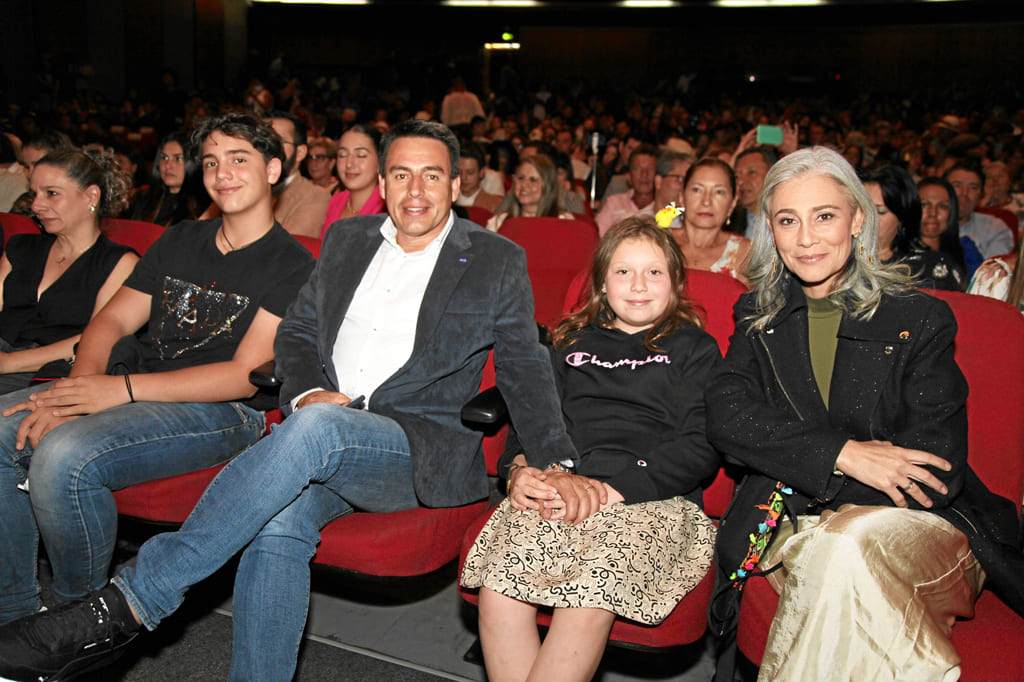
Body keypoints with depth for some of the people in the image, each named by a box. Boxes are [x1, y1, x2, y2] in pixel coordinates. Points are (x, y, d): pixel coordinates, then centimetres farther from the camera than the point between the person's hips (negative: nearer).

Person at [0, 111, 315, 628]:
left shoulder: (290, 264, -4)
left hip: (221, 410, -7)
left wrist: (123, 388, -18)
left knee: (64, 455, -28)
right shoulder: (180, 241, 19)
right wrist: (74, 389, -10)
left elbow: (247, 374, -14)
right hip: (132, 388, 7)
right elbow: (112, 320, 12)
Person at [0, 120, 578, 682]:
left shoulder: (498, 262, 7)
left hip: (423, 453, -3)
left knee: (317, 428, -35)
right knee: (279, 524, -31)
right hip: (323, 446, 4)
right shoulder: (347, 241, 18)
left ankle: (129, 603, -30)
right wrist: (307, 392, -3)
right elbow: (296, 333, 20)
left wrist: (558, 463, -7)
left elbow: (525, 369, 7)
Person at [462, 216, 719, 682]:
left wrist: (611, 487, -11)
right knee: (497, 590, -27)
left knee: (586, 602, -32)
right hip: (555, 485, 3)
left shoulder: (694, 349, 16)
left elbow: (701, 449, 2)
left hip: (649, 498, -2)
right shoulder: (574, 343, 27)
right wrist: (521, 470, -3)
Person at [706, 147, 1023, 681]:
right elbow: (725, 419, -6)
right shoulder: (758, 317, 10)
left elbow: (938, 471, -7)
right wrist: (840, 453, -18)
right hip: (791, 525, 2)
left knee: (845, 550, -35)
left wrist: (797, 471, -13)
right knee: (840, 555, -33)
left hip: (916, 525, -1)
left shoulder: (919, 319, 0)